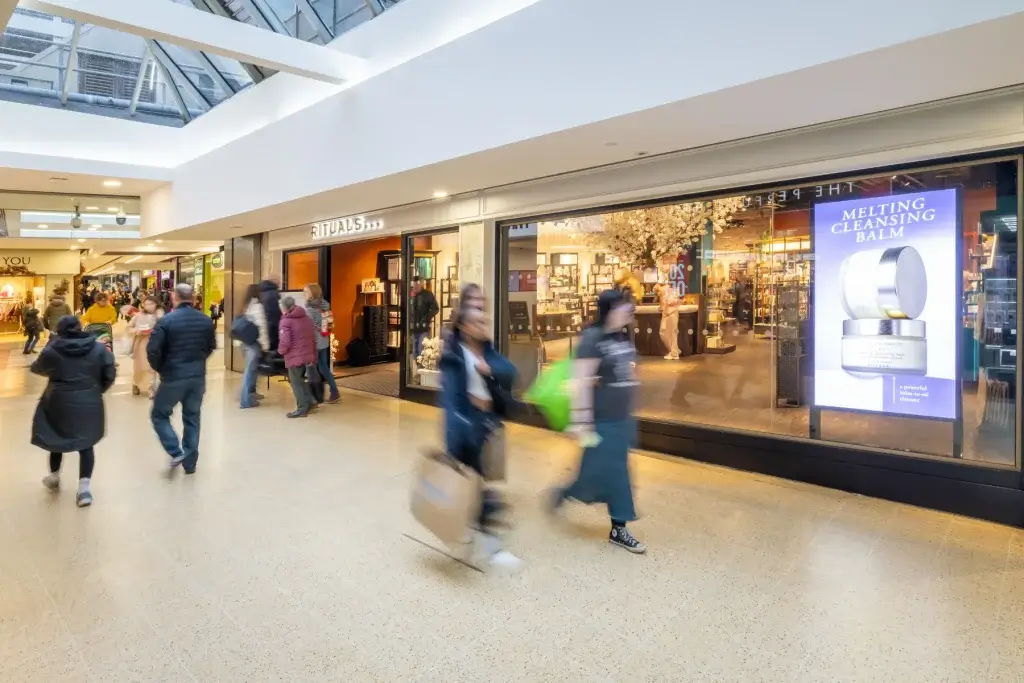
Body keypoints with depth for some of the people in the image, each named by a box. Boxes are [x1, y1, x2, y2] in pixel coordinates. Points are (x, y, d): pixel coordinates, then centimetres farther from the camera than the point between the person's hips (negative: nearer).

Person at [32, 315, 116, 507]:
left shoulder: (51, 350, -6)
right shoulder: (98, 349, -3)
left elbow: (37, 368, 13)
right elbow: (110, 375, -3)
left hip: (59, 403, -1)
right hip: (89, 404, 1)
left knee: (56, 437, 22)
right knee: (86, 443, 8)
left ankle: (54, 477, 41)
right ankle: (85, 487, -1)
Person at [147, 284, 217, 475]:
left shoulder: (166, 320, -11)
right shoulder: (206, 320, 3)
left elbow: (153, 350, -13)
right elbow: (211, 347, 13)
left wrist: (159, 368, 5)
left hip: (174, 376, -4)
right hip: (198, 376, 4)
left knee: (159, 415, 13)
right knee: (192, 418, 13)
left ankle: (176, 453, -2)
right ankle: (190, 463, 16)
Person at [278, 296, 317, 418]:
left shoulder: (286, 321, -11)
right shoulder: (307, 318, 11)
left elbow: (285, 342, -18)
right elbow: (313, 338, 14)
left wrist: (280, 351, 3)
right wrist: (313, 355, 20)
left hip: (295, 357, -7)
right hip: (308, 356, 7)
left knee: (296, 383, 4)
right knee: (303, 380, 20)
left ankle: (302, 408, 7)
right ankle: (308, 403, 23)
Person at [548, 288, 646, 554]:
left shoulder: (623, 339, 8)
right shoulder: (592, 338, -17)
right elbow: (582, 382, -21)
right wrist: (582, 420, -23)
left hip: (622, 419, 8)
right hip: (602, 420, -8)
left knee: (616, 472, 13)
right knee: (597, 471, 2)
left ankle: (618, 529, 23)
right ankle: (562, 492, 30)